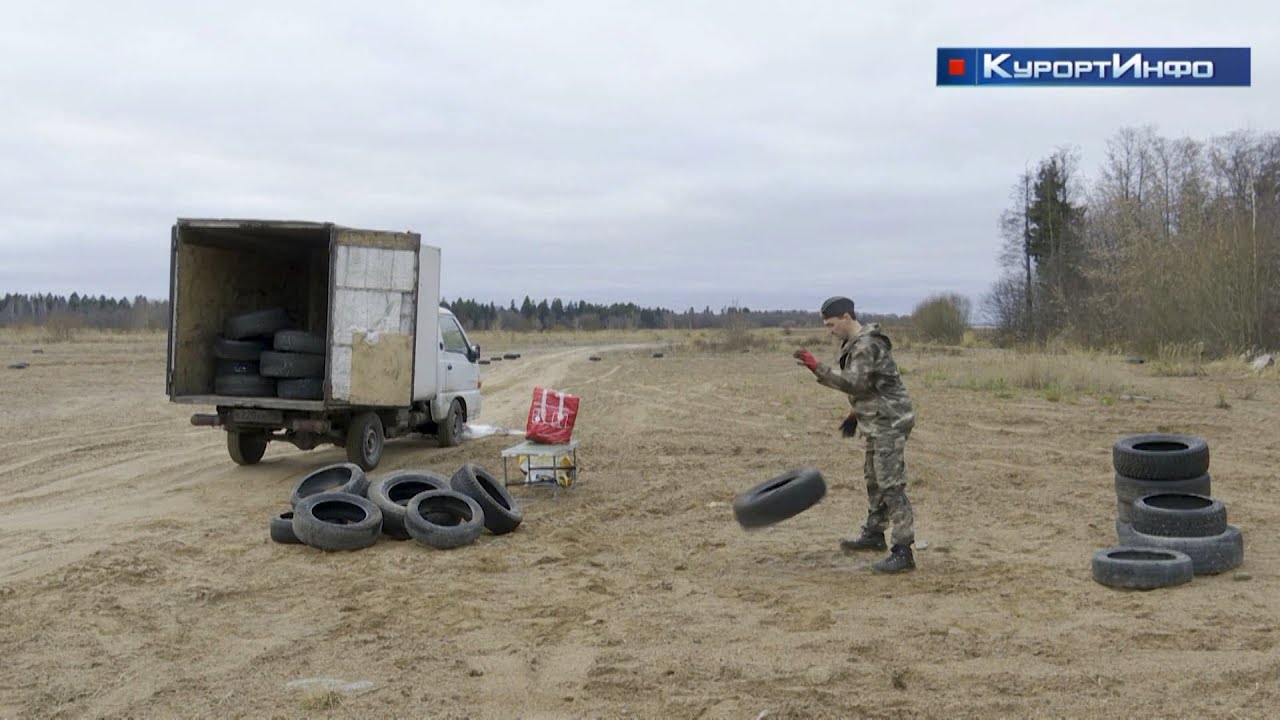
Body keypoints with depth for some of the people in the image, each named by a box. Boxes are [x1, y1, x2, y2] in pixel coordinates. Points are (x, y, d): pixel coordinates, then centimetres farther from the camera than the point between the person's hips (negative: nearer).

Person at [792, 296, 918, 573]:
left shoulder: (867, 346, -19)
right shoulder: (855, 344, 14)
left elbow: (853, 383, -29)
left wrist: (818, 368, -29)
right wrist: (856, 415, 21)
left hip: (889, 422, -11)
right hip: (879, 421, 11)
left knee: (891, 484, -12)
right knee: (873, 477, 21)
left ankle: (903, 551, -12)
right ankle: (874, 534, 37)